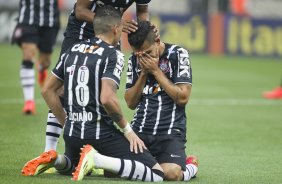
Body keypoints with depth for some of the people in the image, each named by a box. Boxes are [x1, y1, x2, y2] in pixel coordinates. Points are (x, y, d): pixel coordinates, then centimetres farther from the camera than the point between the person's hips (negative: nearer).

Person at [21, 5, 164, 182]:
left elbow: (47, 90, 15)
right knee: (157, 174, -8)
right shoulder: (113, 56, -10)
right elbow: (107, 99, -23)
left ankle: (53, 159, 3)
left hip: (73, 134, 7)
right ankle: (96, 159, -20)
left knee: (73, 166, 38)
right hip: (101, 134, -7)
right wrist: (127, 129, -10)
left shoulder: (72, 51, 10)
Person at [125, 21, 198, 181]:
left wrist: (156, 71, -10)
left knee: (171, 173, -29)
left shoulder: (178, 54, -3)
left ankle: (191, 166, 9)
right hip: (140, 130, 4)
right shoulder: (134, 60, 11)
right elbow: (131, 103, 10)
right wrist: (144, 73, -3)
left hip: (171, 131, -4)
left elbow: (182, 98, -9)